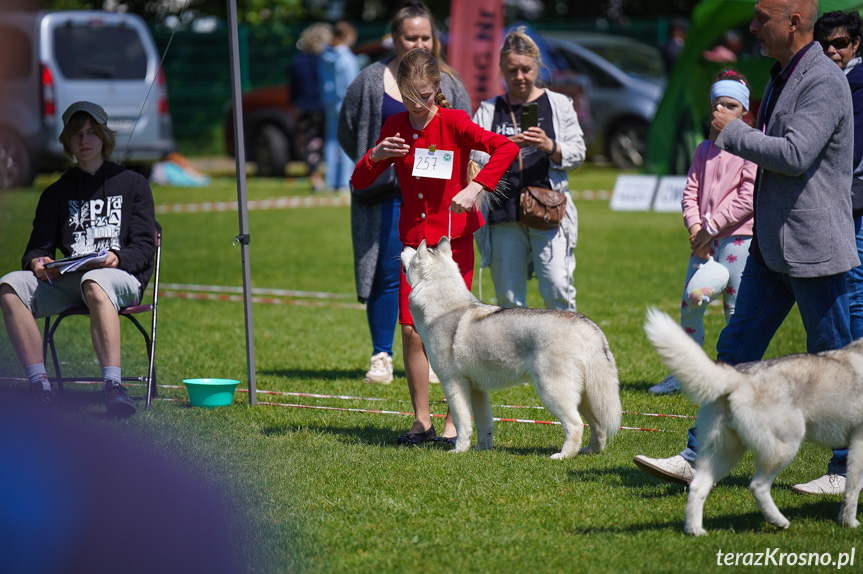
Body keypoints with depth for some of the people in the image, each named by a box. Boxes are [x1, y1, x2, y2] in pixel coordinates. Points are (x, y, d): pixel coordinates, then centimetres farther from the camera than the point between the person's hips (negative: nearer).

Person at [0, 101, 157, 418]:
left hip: (122, 276, -4)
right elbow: (38, 246, 16)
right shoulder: (57, 193, 24)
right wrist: (37, 262, -9)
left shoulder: (133, 184, 14)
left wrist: (116, 258, -18)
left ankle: (112, 385, -49)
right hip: (68, 281, 4)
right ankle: (39, 384, -33)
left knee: (94, 283, -42)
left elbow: (144, 246, 5)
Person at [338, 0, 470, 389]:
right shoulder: (371, 81, 3)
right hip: (387, 194, -1)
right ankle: (381, 357, 5)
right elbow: (348, 131, 12)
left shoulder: (447, 83, 8)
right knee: (387, 273, -2)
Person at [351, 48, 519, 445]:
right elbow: (358, 182, 8)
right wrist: (376, 156, -13)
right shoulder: (395, 126, 5)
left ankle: (455, 423, 3)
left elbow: (507, 147, -21)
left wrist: (476, 187, -31)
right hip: (414, 239, 4)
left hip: (454, 237, -4)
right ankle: (421, 420, 7)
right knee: (411, 330, -2)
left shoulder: (453, 122, -9)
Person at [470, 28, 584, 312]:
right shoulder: (488, 110, 13)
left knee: (557, 289, -12)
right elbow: (473, 157, 4)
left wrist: (550, 147, -13)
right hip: (503, 214, 1)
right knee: (508, 298, 2)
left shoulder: (558, 104, 11)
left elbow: (577, 153, 7)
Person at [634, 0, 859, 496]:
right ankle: (699, 459, 5)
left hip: (814, 247, -9)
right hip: (772, 246, 9)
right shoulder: (782, 78, 14)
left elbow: (795, 154, -26)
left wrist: (733, 132, -15)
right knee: (737, 350, 5)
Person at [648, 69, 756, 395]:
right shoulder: (705, 149, 16)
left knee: (735, 308, -2)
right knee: (689, 304, 4)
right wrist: (695, 225, -5)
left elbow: (749, 198, -12)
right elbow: (691, 191, 13)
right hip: (704, 238, 6)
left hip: (737, 237, -6)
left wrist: (712, 226, -13)